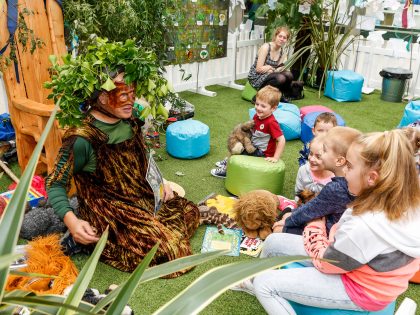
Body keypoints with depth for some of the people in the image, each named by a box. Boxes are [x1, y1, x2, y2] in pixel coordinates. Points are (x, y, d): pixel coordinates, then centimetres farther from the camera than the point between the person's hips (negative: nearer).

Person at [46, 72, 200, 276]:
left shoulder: (129, 122, -3)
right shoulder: (83, 138, -25)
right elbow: (55, 184, -17)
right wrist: (71, 221, -30)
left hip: (142, 196, 8)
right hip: (108, 212, -8)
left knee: (188, 211, 10)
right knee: (167, 246, -15)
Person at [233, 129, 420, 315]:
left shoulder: (366, 227, -38)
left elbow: (324, 262, -18)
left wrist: (315, 227, -5)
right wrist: (337, 229, -9)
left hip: (358, 289, -8)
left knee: (265, 284, -10)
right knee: (273, 242, 11)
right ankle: (255, 282, 39)